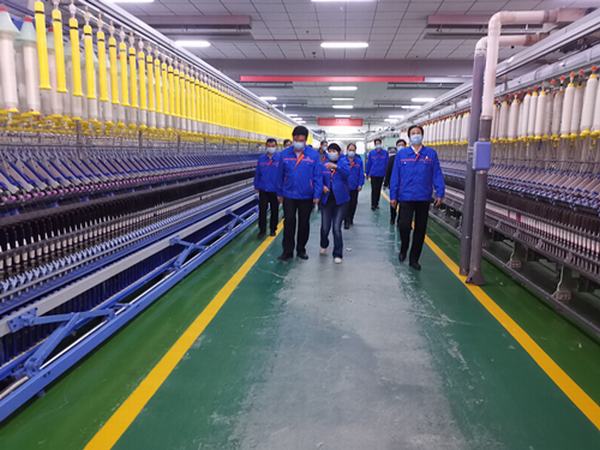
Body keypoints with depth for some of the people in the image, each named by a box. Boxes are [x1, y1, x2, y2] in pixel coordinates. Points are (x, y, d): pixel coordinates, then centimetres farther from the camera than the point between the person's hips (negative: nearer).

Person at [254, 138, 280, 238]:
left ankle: (273, 229, 27)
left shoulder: (280, 159, -9)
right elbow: (257, 173, 4)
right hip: (263, 189, 1)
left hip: (275, 190, -1)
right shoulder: (261, 159, -1)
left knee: (274, 211, 12)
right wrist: (256, 186, 5)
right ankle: (262, 230, 14)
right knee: (262, 210, 3)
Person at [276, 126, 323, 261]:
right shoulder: (284, 154, -5)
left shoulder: (314, 154, -10)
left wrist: (317, 195, -10)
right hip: (288, 195, 0)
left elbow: (318, 176, -8)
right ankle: (287, 251, 16)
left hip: (307, 196, 0)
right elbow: (280, 175, 2)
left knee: (304, 224, 13)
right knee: (289, 223, 4)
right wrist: (279, 193, 5)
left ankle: (301, 249, 29)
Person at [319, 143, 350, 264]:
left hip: (341, 200, -2)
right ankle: (324, 245, 39)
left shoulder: (343, 162, -3)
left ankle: (338, 254, 10)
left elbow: (347, 172, -23)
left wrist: (335, 166, -40)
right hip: (326, 199, 2)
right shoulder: (324, 165, 4)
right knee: (325, 227, 6)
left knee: (336, 228, -5)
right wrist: (322, 186, -17)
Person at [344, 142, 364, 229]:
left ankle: (351, 219, 31)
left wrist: (360, 184, -5)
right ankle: (347, 222, 4)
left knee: (353, 203, 13)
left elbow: (361, 173, 0)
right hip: (345, 186, -2)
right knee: (346, 204, -2)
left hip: (354, 186, 2)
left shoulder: (359, 160, -2)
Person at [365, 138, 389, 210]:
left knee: (379, 190, 12)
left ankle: (376, 204, 23)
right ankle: (373, 205, 3)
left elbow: (387, 164, -2)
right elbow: (368, 163, 2)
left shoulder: (385, 153, -4)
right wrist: (367, 173, 4)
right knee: (374, 190, -3)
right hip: (373, 174, -1)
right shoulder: (371, 153, -3)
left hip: (381, 175, 1)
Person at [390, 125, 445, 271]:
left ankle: (414, 258, 24)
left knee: (420, 229, 9)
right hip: (406, 197, -1)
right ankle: (403, 248, 23)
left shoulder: (431, 153, 1)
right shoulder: (401, 153, 0)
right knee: (404, 226, -8)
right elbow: (395, 176, 0)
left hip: (424, 198, 2)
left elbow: (437, 174, -1)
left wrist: (440, 193, -9)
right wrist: (393, 195, -1)